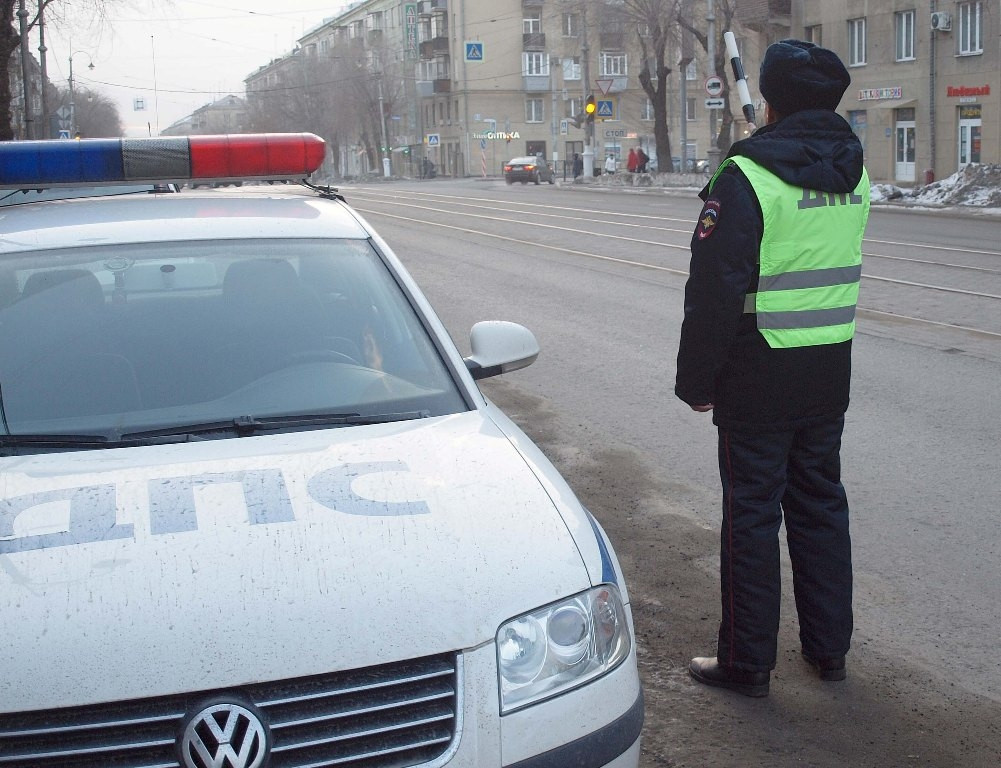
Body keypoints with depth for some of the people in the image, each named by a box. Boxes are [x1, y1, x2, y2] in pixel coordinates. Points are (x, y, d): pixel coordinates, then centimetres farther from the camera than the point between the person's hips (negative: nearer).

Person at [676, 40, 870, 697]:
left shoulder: (747, 176, -17)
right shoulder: (853, 174, 6)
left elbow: (715, 290, -17)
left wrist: (697, 380, -8)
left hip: (759, 378, -6)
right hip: (831, 372, 7)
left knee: (752, 513, 3)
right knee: (821, 502, 17)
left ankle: (748, 661, 13)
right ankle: (830, 647, 28)